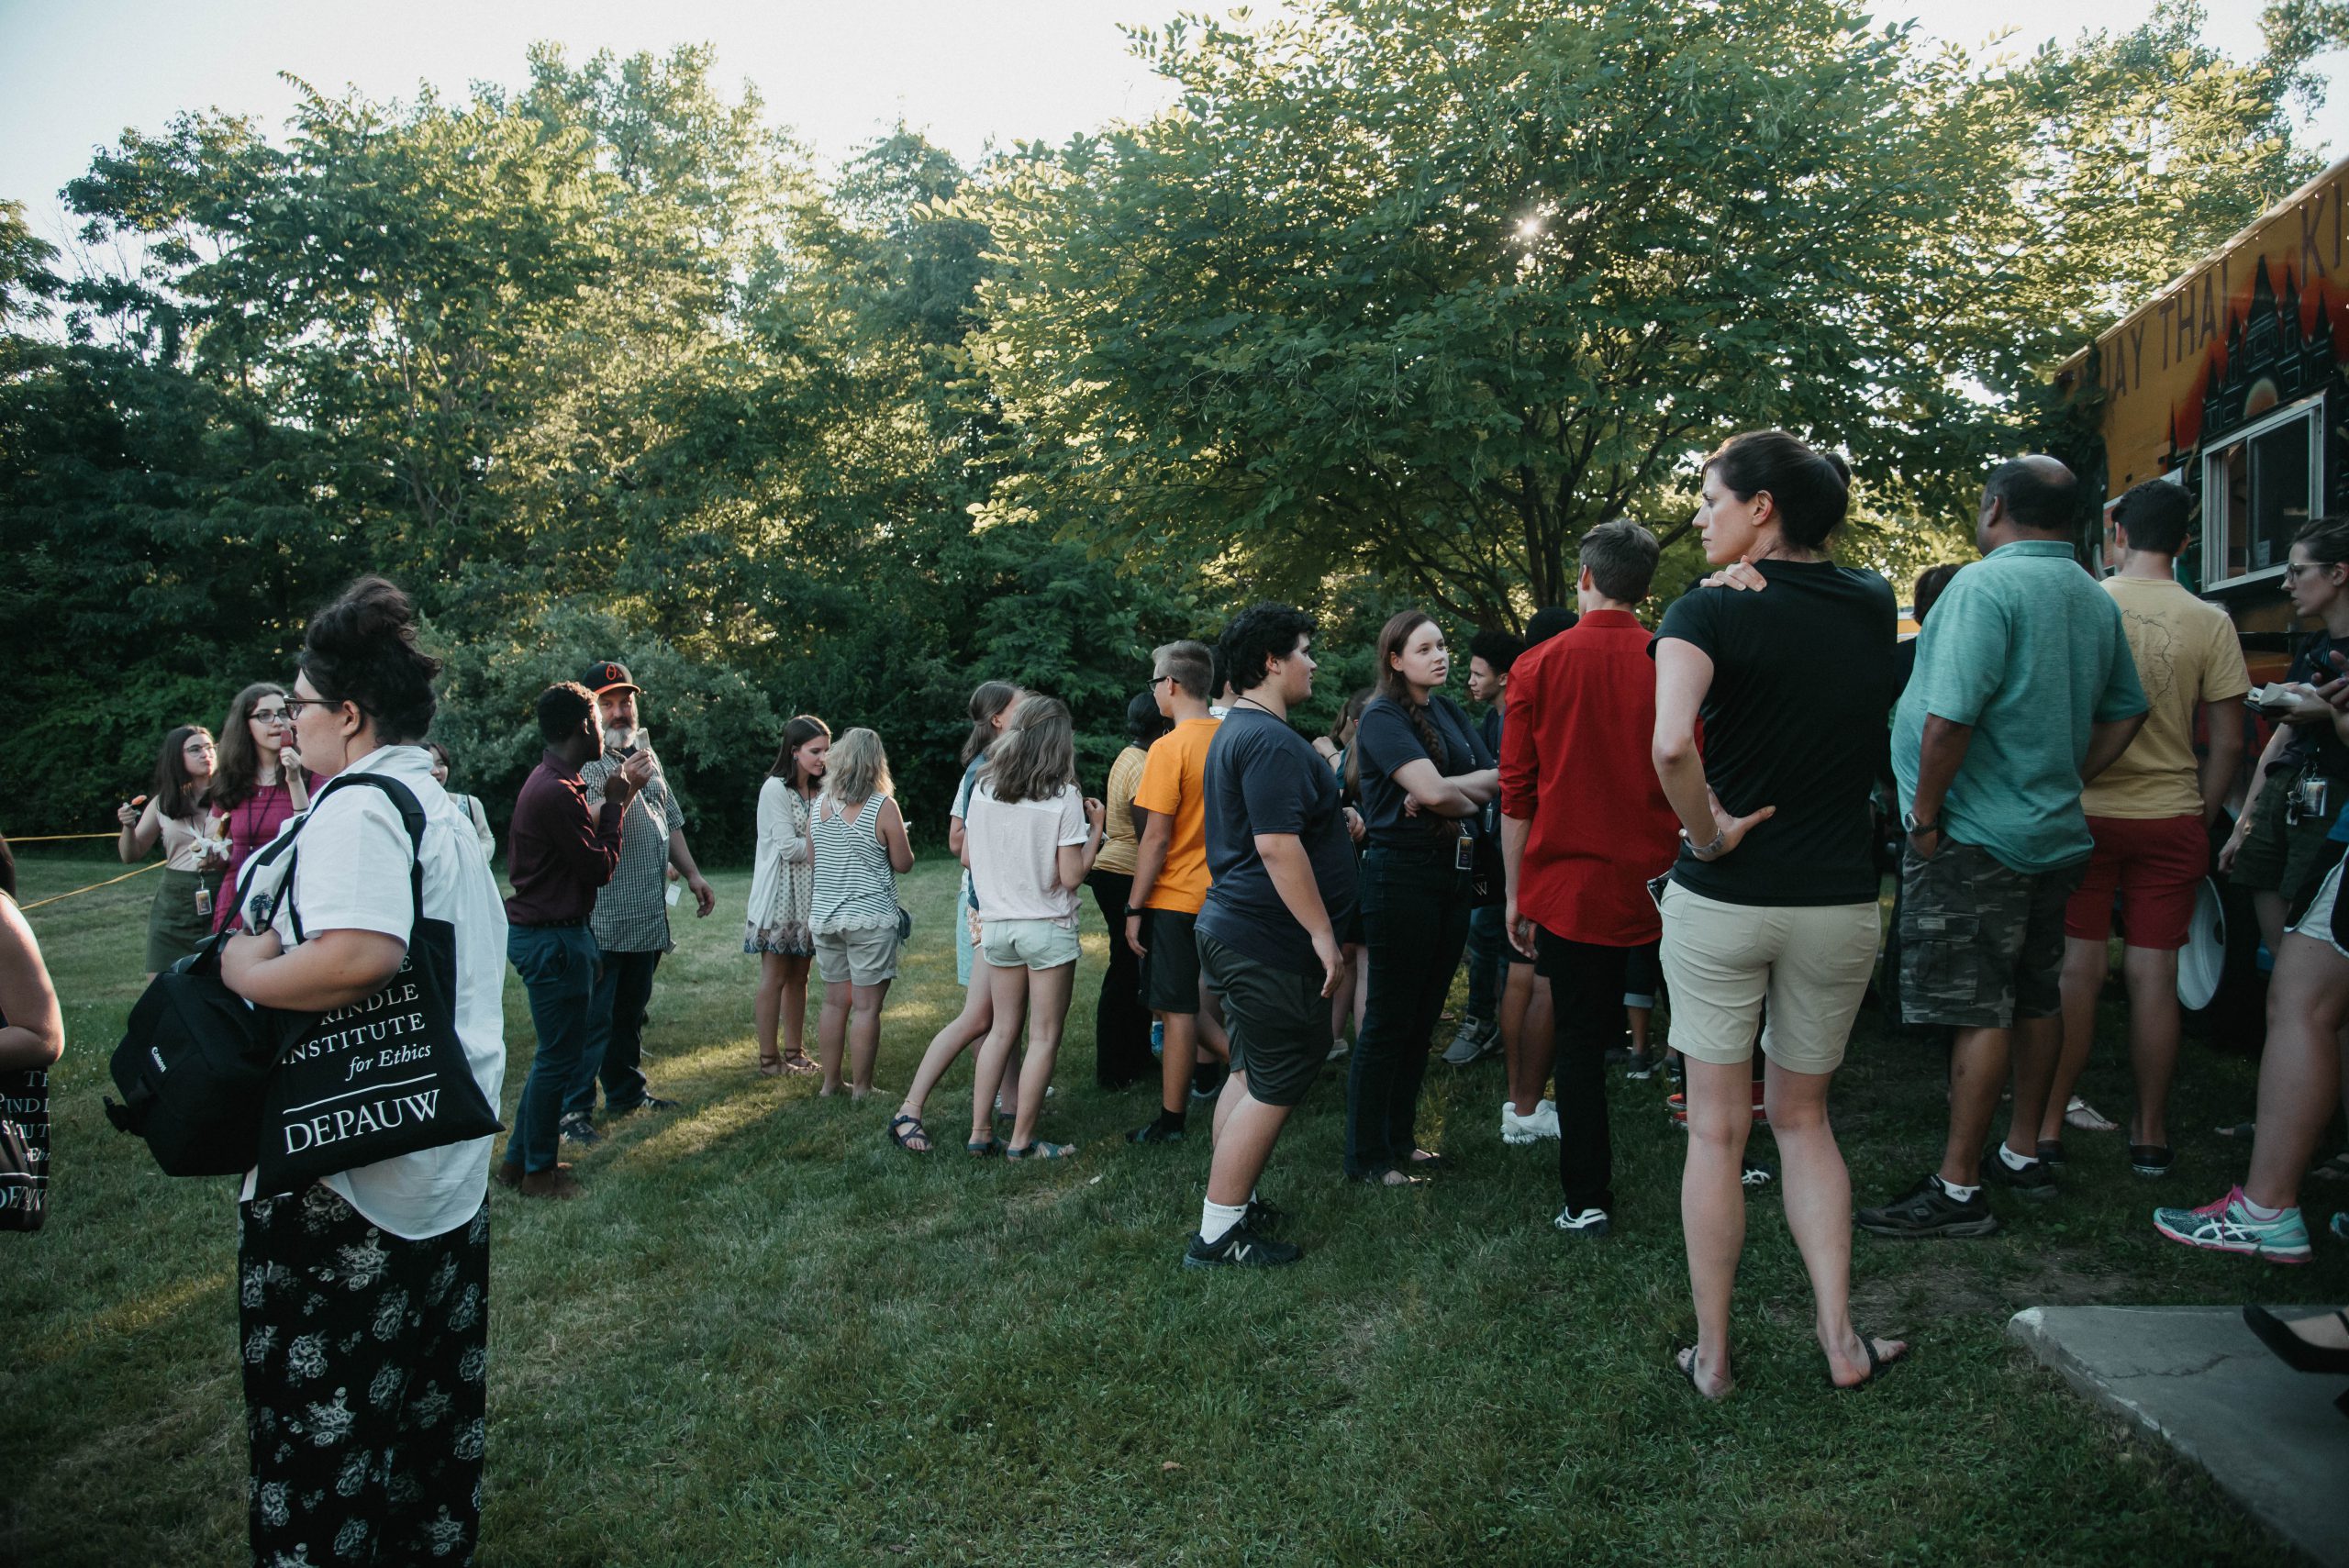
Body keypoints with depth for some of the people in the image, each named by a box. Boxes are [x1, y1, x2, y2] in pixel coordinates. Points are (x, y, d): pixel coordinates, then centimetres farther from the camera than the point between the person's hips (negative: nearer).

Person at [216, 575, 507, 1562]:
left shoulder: (357, 807, -16)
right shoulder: (445, 811, 14)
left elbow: (359, 957, -34)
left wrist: (244, 970, -18)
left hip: (348, 1190, -9)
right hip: (448, 1174, 10)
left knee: (322, 1429, 4)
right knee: (432, 1406, 19)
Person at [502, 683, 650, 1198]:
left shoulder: (547, 782, 12)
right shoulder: (558, 793, -22)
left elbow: (583, 842, 13)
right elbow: (600, 867, -17)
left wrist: (620, 793, 13)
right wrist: (617, 799, -9)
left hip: (537, 932, 11)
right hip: (554, 938, -11)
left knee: (556, 1054, 19)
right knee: (559, 1058, 1)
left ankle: (520, 1158, 28)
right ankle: (539, 1171, 13)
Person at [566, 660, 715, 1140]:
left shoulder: (646, 755, 16)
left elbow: (670, 822, 25)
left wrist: (692, 874, 19)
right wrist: (626, 787, -30)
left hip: (648, 916, 7)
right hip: (601, 917, -7)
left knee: (631, 1011, 17)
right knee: (593, 1017, -5)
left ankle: (626, 1092, 28)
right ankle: (574, 1110, 1)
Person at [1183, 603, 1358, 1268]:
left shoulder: (1235, 731, 16)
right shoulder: (1272, 741, -19)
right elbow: (1277, 845, -26)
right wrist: (1323, 935, -22)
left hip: (1233, 930, 11)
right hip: (1271, 943, -11)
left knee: (1249, 1074, 19)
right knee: (1275, 1088, -3)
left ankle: (1232, 1203, 29)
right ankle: (1218, 1235, 3)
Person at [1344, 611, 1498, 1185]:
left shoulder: (1448, 712, 13)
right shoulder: (1383, 718, -10)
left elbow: (1495, 779, 4)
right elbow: (1433, 789, -22)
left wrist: (1450, 795, -14)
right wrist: (1477, 791, -4)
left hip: (1451, 874, 8)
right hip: (1401, 874, -8)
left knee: (1423, 1018, 13)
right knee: (1390, 1020, -2)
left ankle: (1399, 1138, 24)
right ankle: (1367, 1158, 7)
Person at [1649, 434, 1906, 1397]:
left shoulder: (1711, 610, -12)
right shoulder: (1873, 606, 2)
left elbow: (1671, 745, -30)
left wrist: (1707, 833, -13)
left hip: (1720, 900, -4)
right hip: (1839, 902, 4)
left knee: (1717, 1128, 9)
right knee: (1802, 1117, 21)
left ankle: (1711, 1354, 19)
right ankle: (1840, 1339, 18)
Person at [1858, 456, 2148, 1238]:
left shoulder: (1986, 584, -16)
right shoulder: (2096, 599, 11)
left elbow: (1950, 714, -24)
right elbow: (2126, 711, 19)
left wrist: (1924, 814, -14)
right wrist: (2065, 784, 19)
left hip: (1977, 836, -9)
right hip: (2054, 830, 9)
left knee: (1979, 1011, -6)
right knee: (2037, 998, 17)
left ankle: (1958, 1189, 0)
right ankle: (2024, 1155, 30)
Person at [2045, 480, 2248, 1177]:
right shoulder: (2210, 622, -2)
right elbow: (2227, 742, 0)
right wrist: (2203, 818, 13)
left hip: (2082, 812, -1)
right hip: (2170, 818, 1)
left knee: (2077, 969, 3)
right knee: (2154, 974, 6)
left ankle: (2047, 1127, 7)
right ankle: (2150, 1134, 16)